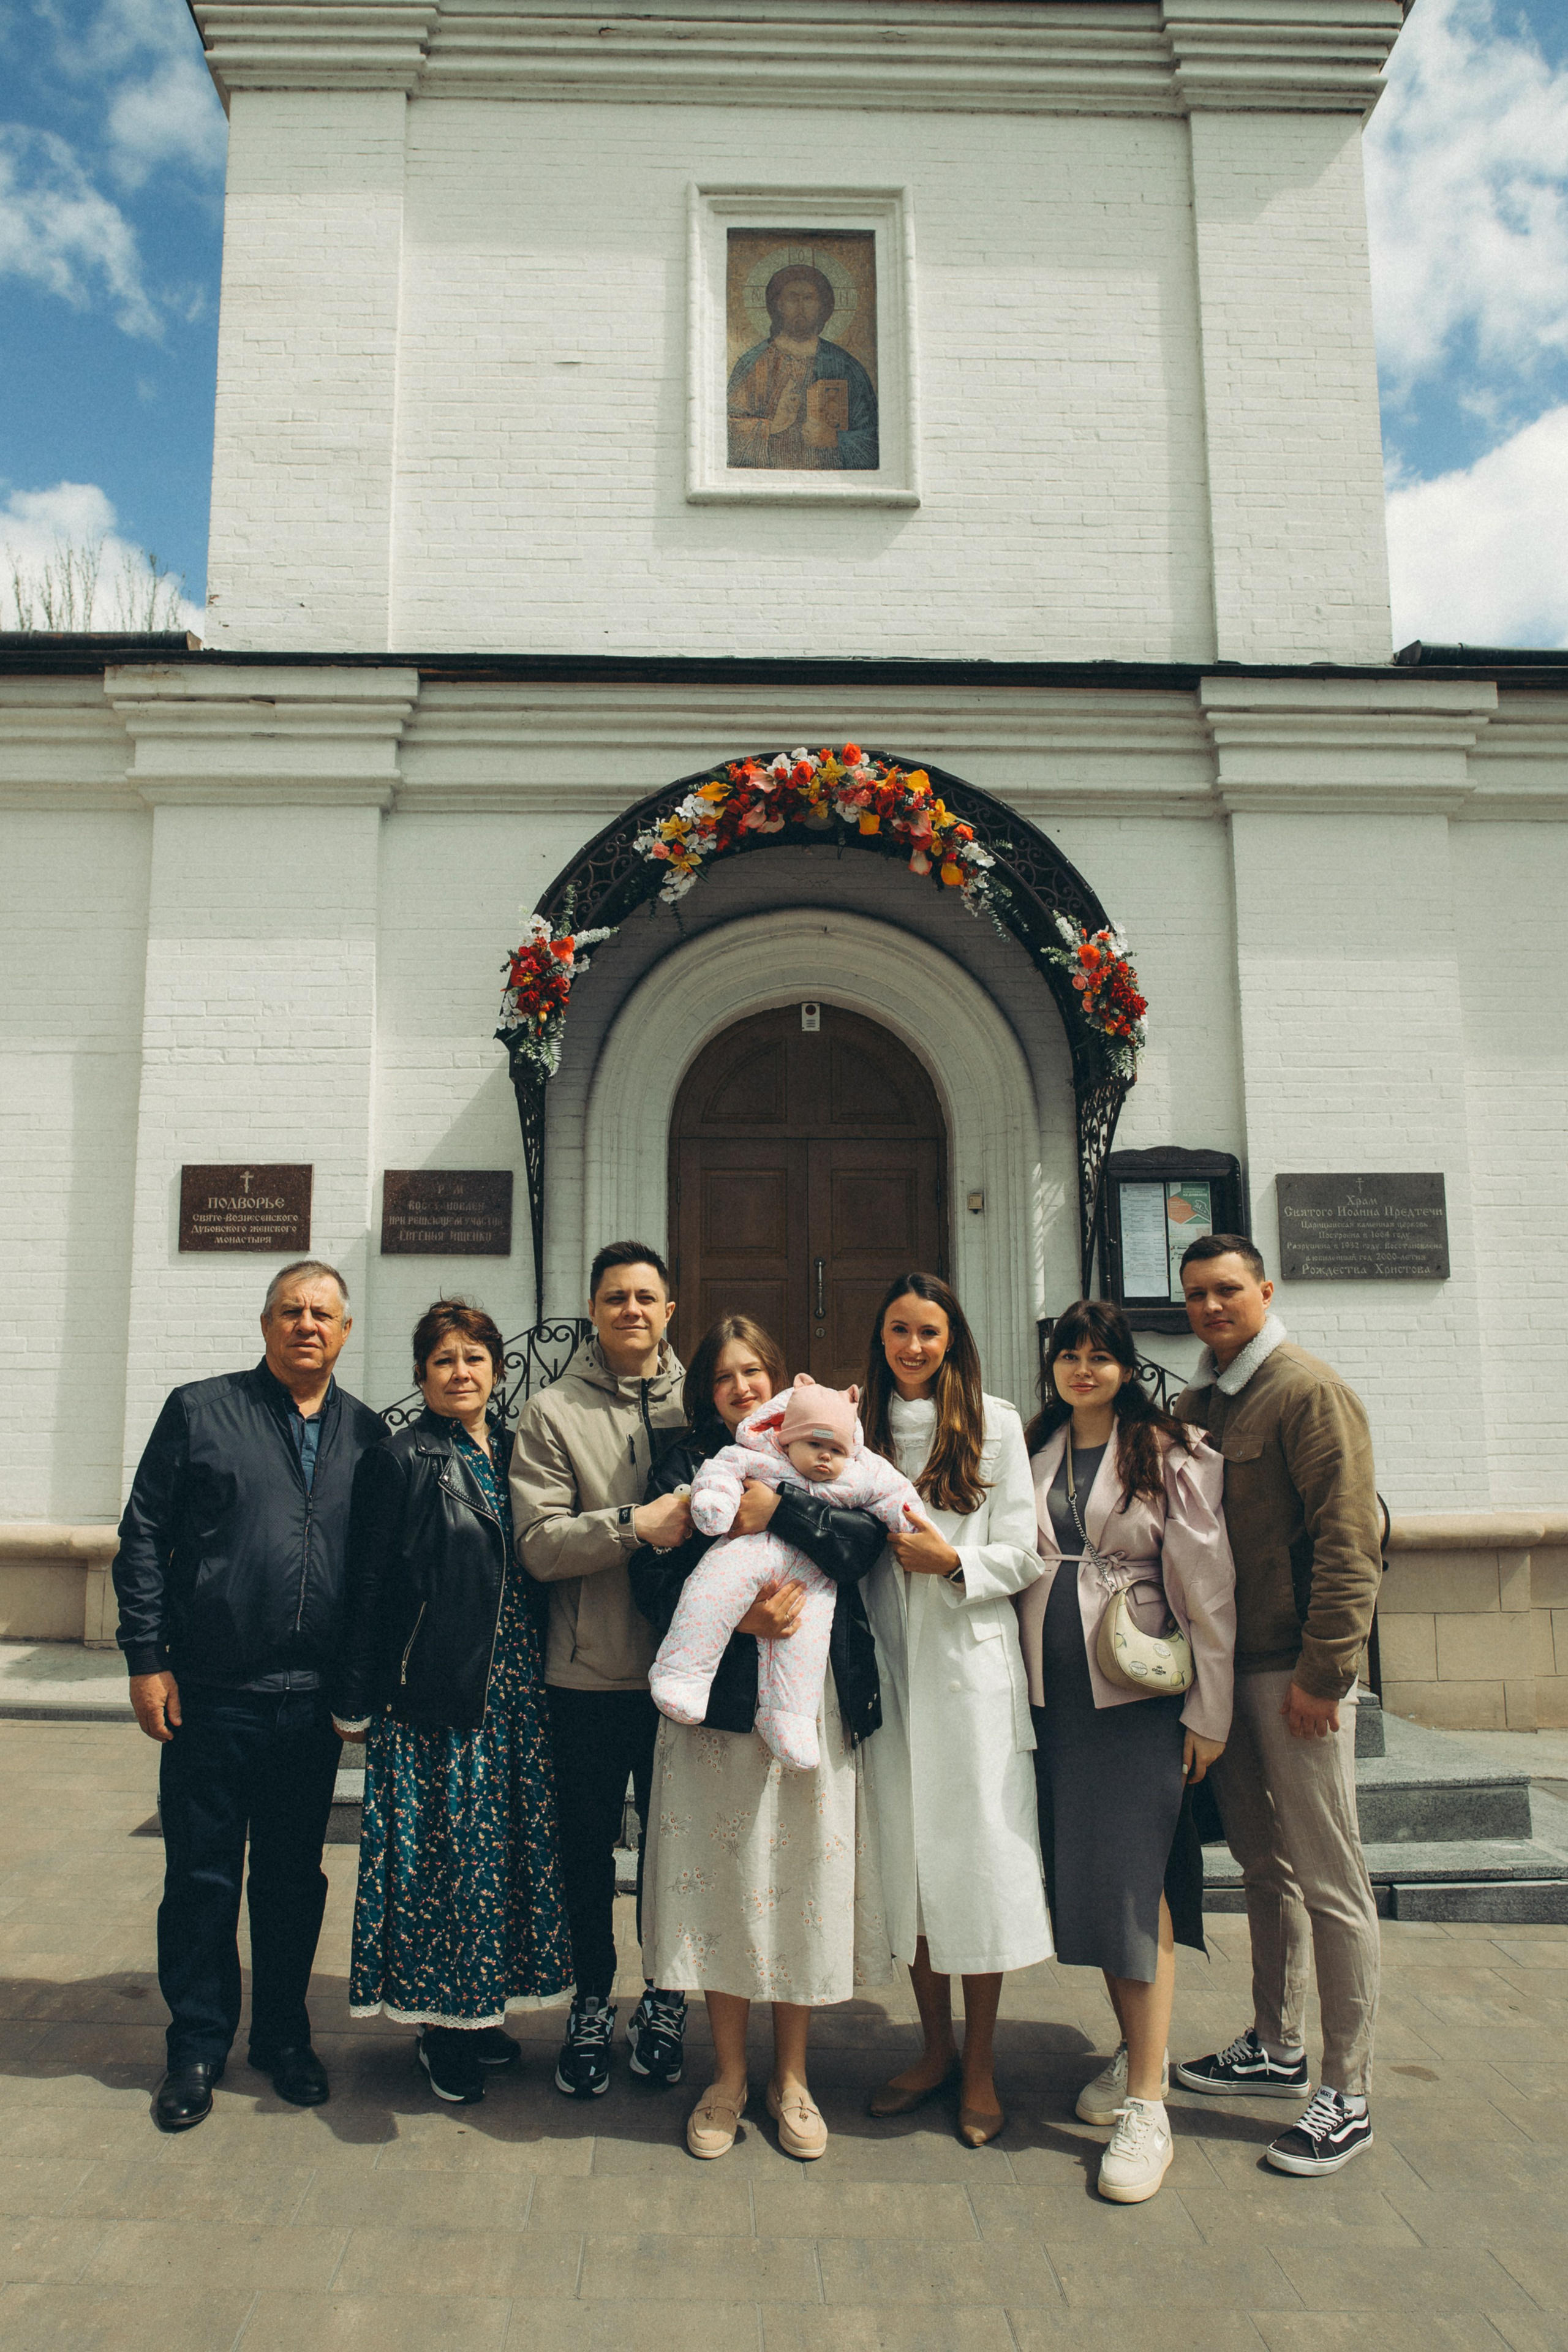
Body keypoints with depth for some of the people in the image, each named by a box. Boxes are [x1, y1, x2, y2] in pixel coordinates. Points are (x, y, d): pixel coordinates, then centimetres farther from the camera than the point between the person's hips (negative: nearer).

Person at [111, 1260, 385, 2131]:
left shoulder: (366, 1432, 6)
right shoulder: (199, 1411, 0)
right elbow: (143, 1538, 0)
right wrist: (147, 1657, -6)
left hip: (314, 1701, 2)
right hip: (210, 1694, -2)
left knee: (294, 1877, 14)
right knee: (201, 1877, 9)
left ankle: (284, 2037, 31)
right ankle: (197, 2049, 27)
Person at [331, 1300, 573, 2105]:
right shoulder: (400, 1459, -7)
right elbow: (366, 1584, -7)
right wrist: (356, 1699, -7)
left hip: (509, 1694, 5)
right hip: (431, 1693, -5)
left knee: (500, 1844, 12)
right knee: (441, 1849, 3)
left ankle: (479, 2008, 28)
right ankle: (439, 2025, 20)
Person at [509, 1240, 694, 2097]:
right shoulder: (552, 1413, -1)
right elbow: (538, 1544, -10)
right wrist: (635, 1525, -21)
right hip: (589, 1672, -1)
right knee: (588, 1846, 12)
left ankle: (666, 1998, 35)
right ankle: (592, 2003, 33)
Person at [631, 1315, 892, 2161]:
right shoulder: (687, 1466, 7)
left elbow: (867, 1540, -7)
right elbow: (653, 1578, -3)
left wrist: (779, 1507, -17)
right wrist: (734, 1616, -16)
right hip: (720, 1697, -1)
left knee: (808, 1875, 5)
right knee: (725, 1874, 4)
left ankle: (791, 2076, 24)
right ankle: (729, 2075, 24)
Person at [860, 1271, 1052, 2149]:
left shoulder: (994, 1424, 0)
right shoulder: (862, 1427, 8)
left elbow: (1021, 1557, -1)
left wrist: (954, 1562, -17)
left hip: (972, 1659, -3)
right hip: (891, 1663, 3)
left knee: (977, 1849, 0)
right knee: (905, 1850, 9)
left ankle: (981, 2066, 17)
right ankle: (936, 2047, 26)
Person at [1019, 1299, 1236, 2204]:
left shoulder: (1173, 1456, -5)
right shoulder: (1033, 1452, 8)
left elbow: (1209, 1589, -6)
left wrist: (1209, 1713, -7)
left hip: (1139, 1692, -4)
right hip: (1052, 1694, 5)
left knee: (1135, 1880, -6)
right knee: (1082, 1876, 10)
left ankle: (1148, 2107, 2)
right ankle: (1142, 2051, 29)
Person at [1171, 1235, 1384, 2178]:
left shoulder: (1309, 1392, -11)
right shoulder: (1196, 1404, 12)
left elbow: (1349, 1541, -16)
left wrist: (1321, 1671, -18)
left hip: (1294, 1669, -7)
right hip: (1223, 1666, 8)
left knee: (1329, 1880, 1)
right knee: (1264, 1865, 18)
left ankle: (1348, 2098, 13)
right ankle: (1276, 2048, 33)